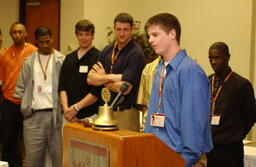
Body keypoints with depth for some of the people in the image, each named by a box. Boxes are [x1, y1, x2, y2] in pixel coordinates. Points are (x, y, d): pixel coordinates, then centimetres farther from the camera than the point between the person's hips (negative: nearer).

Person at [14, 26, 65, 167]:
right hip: (34, 115, 2)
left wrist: (64, 107, -11)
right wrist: (25, 105, 3)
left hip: (55, 113, -2)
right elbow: (21, 88, 13)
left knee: (58, 155, 0)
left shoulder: (61, 60, 3)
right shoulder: (29, 62, 12)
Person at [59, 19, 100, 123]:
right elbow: (62, 87, 10)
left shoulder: (98, 58, -5)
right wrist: (66, 108, -4)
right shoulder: (69, 58, 14)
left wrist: (76, 107, -10)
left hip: (89, 115, -5)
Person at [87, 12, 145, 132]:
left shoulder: (136, 53, -12)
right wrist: (111, 77, -13)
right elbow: (90, 79, 3)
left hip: (126, 112, -6)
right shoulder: (107, 50, 10)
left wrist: (103, 78, -4)